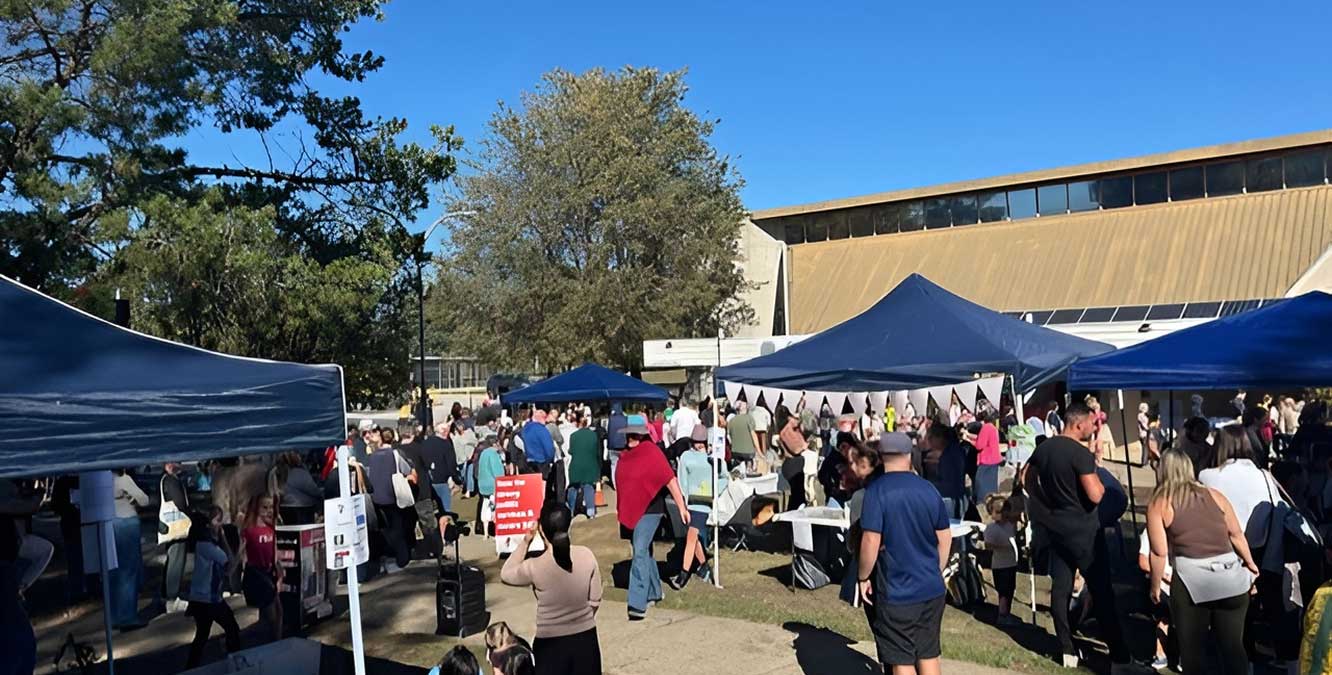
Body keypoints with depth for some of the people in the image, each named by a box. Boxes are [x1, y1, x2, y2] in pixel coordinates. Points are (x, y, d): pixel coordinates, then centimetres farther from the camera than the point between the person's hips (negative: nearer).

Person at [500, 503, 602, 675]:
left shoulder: (534, 567, -21)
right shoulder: (586, 555, -13)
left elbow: (505, 575, 1)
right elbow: (595, 601, -2)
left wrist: (525, 542, -2)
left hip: (551, 643, -2)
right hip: (585, 638, 3)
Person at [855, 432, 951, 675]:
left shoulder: (876, 491, -14)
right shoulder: (929, 489, 2)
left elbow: (871, 541, -20)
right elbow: (945, 538, 9)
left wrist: (863, 577, -6)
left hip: (896, 592, -5)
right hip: (932, 589, 5)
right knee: (929, 655, 17)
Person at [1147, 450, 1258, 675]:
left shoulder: (1158, 504, 2)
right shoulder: (1215, 495, 13)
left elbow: (1160, 552, -4)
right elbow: (1237, 535, 16)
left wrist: (1155, 587, 7)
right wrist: (1250, 565, 32)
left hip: (1191, 581, -4)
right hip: (1232, 578, 4)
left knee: (1192, 648, 9)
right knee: (1233, 645, 15)